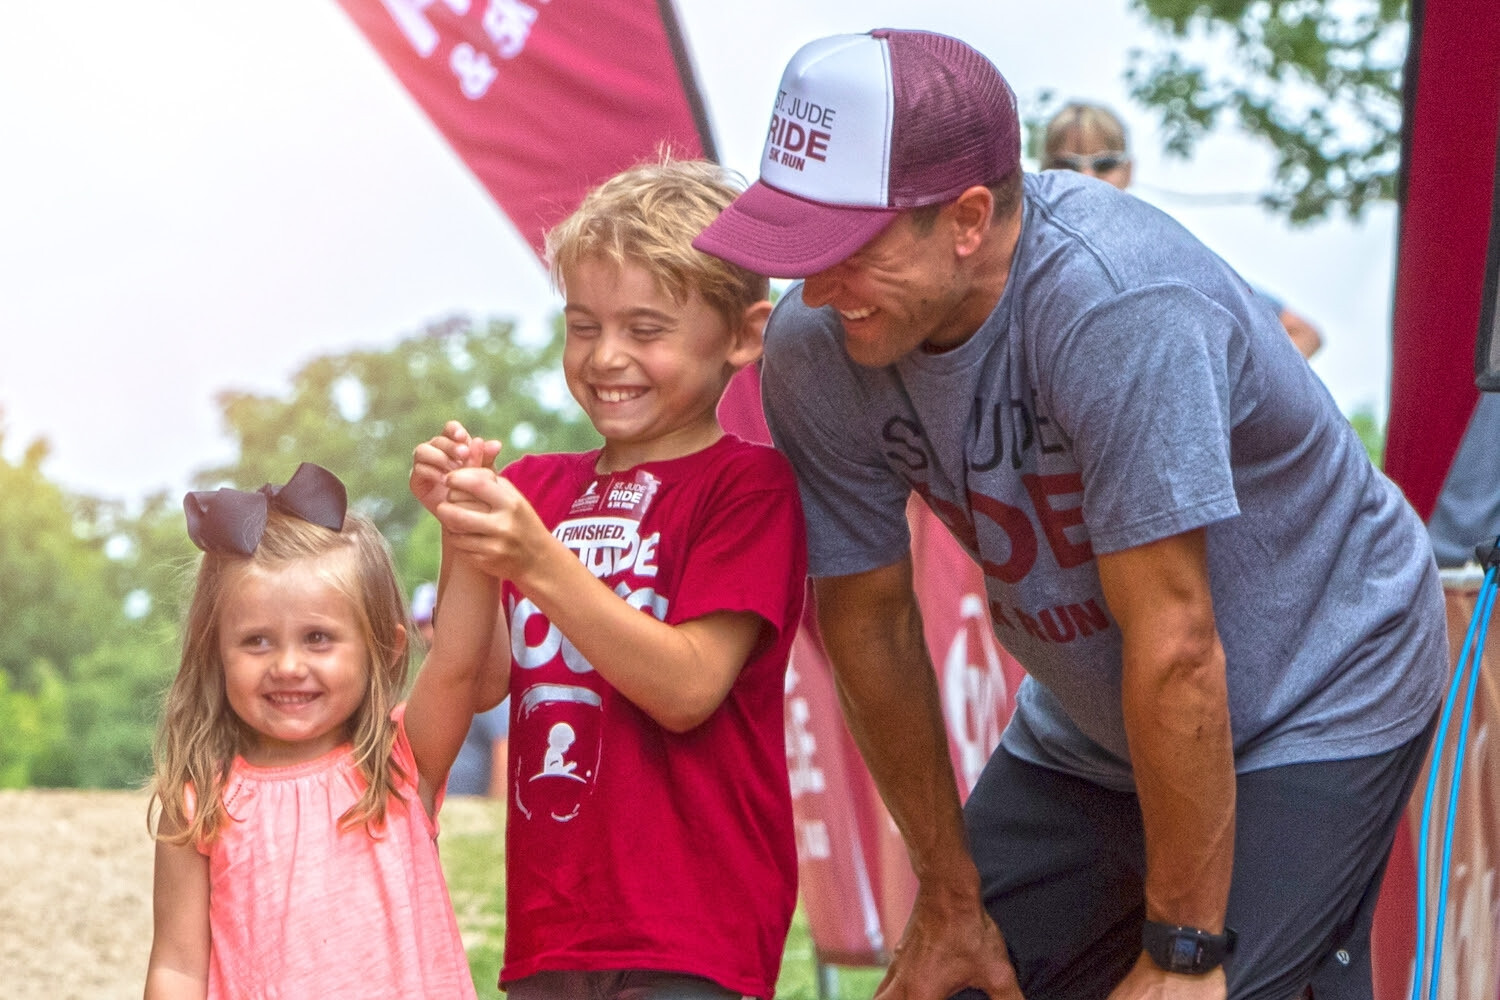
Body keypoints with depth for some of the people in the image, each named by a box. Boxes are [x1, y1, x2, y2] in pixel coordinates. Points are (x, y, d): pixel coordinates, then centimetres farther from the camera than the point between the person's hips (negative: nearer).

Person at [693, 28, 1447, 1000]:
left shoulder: (1118, 305, -35)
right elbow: (868, 620, -6)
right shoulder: (813, 349, -16)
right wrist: (949, 897, 2)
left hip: (1318, 704, -6)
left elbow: (1173, 647, -32)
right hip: (1085, 728, 6)